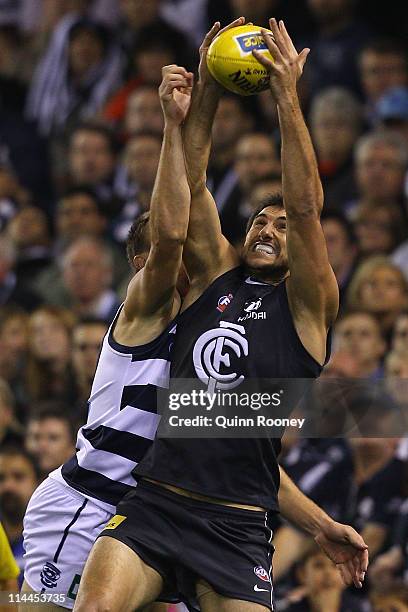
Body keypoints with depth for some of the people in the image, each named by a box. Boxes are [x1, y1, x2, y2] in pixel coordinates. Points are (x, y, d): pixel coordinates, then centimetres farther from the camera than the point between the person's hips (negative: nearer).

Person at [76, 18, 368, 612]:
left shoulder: (306, 305, 7)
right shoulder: (215, 277, 16)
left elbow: (305, 207, -6)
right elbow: (191, 185, 8)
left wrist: (287, 95, -9)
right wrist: (206, 88, -2)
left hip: (236, 529, -2)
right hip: (153, 504, 2)